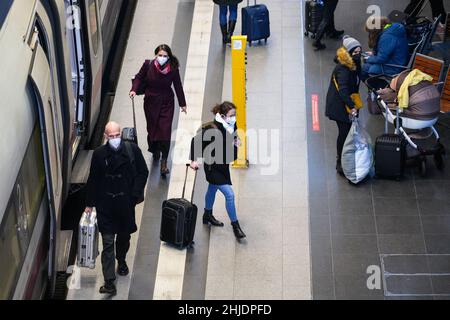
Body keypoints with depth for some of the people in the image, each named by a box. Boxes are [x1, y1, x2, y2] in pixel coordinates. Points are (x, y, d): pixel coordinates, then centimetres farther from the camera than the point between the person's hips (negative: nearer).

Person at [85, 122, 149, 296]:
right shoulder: (99, 154, -6)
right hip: (105, 204, -1)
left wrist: (134, 194, -7)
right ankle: (109, 282, -8)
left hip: (126, 203, 2)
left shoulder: (132, 150, -7)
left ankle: (121, 261, 51)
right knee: (108, 243, -6)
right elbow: (93, 180, 4)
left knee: (124, 236, 21)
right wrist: (90, 203, 7)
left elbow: (143, 172, 0)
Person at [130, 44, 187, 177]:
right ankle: (155, 151, 44)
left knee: (165, 131, -8)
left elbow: (178, 86, 1)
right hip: (151, 102, 1)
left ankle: (164, 163, -2)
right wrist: (134, 90, -13)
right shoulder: (148, 65, -12)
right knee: (152, 128, 13)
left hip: (167, 103, -1)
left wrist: (183, 104, 10)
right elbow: (139, 77, 4)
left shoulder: (173, 69, -12)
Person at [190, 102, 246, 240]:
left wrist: (236, 142, -10)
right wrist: (193, 160, -22)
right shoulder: (212, 129, -29)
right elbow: (196, 140, -21)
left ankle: (208, 216, 50)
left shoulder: (232, 126, -7)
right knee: (229, 194, -11)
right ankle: (235, 226, 0)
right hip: (213, 167, -8)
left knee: (212, 189, 28)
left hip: (223, 165, 8)